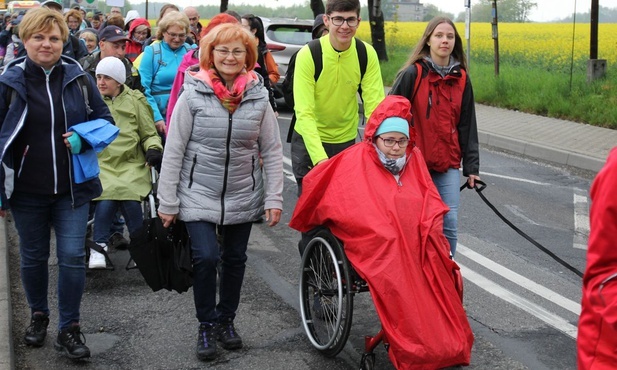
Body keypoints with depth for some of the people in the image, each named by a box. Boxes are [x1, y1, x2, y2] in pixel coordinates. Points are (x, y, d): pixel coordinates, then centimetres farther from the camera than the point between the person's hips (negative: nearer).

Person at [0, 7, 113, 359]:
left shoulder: (79, 78, -2)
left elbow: (105, 119, 8)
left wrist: (83, 138, -14)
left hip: (72, 187, 0)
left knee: (73, 256, -3)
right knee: (33, 257, 14)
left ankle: (69, 328, 11)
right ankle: (38, 316, 36)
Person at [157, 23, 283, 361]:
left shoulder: (258, 98, -2)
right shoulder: (193, 95, -9)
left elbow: (272, 152, 2)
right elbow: (173, 151, -6)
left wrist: (273, 198, -3)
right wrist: (167, 202, -6)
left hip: (243, 197, 3)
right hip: (199, 195, -3)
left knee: (234, 259, 12)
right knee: (205, 257, -13)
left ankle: (226, 319, 34)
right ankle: (206, 325, 9)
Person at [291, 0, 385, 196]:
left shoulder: (367, 54, -12)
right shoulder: (308, 55, -21)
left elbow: (375, 105, -17)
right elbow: (304, 113, -26)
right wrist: (320, 158, -39)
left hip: (347, 140, 2)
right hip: (310, 140, -2)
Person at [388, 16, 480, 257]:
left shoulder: (461, 79, 6)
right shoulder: (413, 74, -6)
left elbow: (467, 124, 10)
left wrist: (471, 166, 8)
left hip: (448, 165, 3)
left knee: (449, 223, -1)